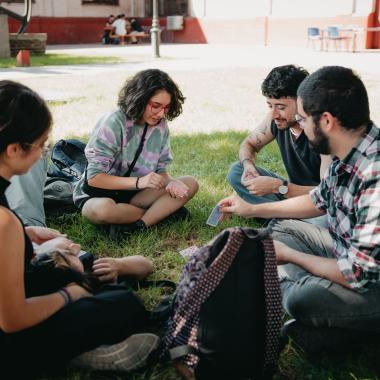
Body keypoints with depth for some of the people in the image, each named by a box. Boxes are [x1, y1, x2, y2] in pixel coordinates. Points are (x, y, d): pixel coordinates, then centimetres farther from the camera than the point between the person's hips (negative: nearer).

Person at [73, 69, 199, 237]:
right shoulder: (113, 123, -21)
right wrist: (138, 182, -31)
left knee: (190, 184, -12)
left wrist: (170, 182, -21)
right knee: (103, 209, -41)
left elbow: (160, 169, 3)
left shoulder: (160, 126, -3)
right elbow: (94, 178, -22)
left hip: (134, 193, 5)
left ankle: (138, 225, -24)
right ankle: (163, 210, -16)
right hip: (97, 194, -5)